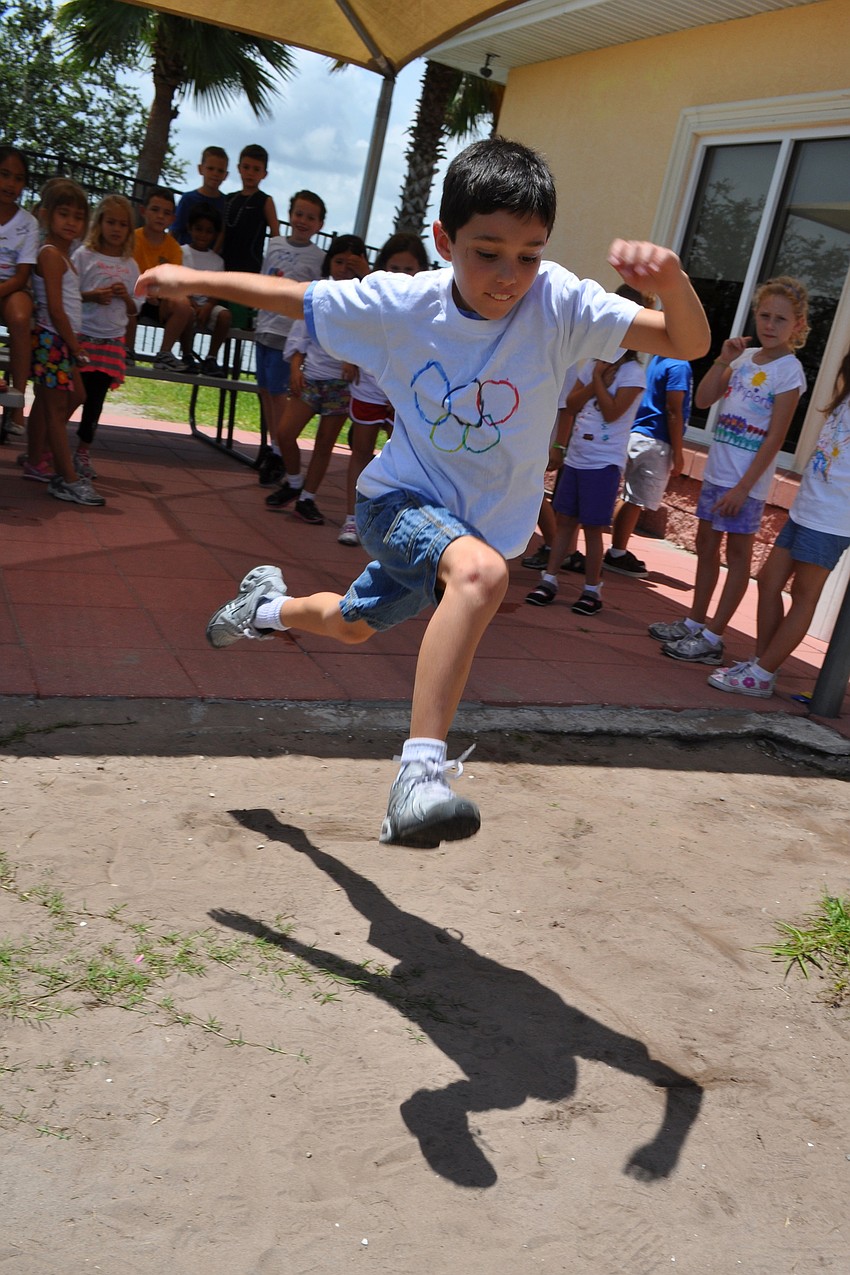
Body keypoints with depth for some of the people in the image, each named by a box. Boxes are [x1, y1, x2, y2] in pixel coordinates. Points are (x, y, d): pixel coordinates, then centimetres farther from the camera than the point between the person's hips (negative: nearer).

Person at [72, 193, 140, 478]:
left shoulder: (130, 266, 10)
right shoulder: (83, 255, -1)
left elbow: (134, 311, 13)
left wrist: (125, 296, -8)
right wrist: (92, 296, -19)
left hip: (112, 341, 3)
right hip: (81, 336, -3)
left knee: (96, 398, 6)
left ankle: (83, 451, 18)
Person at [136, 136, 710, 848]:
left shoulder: (559, 303, -20)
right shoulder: (400, 305, -17)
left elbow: (690, 345, -28)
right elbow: (293, 298, -2)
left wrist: (673, 280, -47)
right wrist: (193, 280, -1)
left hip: (485, 522, 3)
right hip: (401, 499, -3)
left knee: (349, 625, 23)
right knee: (481, 572, -37)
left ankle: (267, 606, 58)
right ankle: (421, 773, -34)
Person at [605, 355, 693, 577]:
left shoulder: (658, 360, 15)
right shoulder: (679, 365, -12)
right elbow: (673, 411, -17)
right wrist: (678, 453, -14)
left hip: (638, 435, 9)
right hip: (657, 443, -9)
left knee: (630, 499, 13)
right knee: (636, 502, -4)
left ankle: (617, 552, 18)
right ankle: (617, 555, 1)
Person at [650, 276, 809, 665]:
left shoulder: (788, 371, -11)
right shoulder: (745, 357, 8)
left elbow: (775, 438, -15)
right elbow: (703, 399, 7)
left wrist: (743, 486, -18)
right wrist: (723, 359, -6)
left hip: (746, 479, -7)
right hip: (716, 470, 7)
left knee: (737, 552, 2)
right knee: (706, 544, 14)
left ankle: (712, 636, 5)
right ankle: (694, 622, 26)